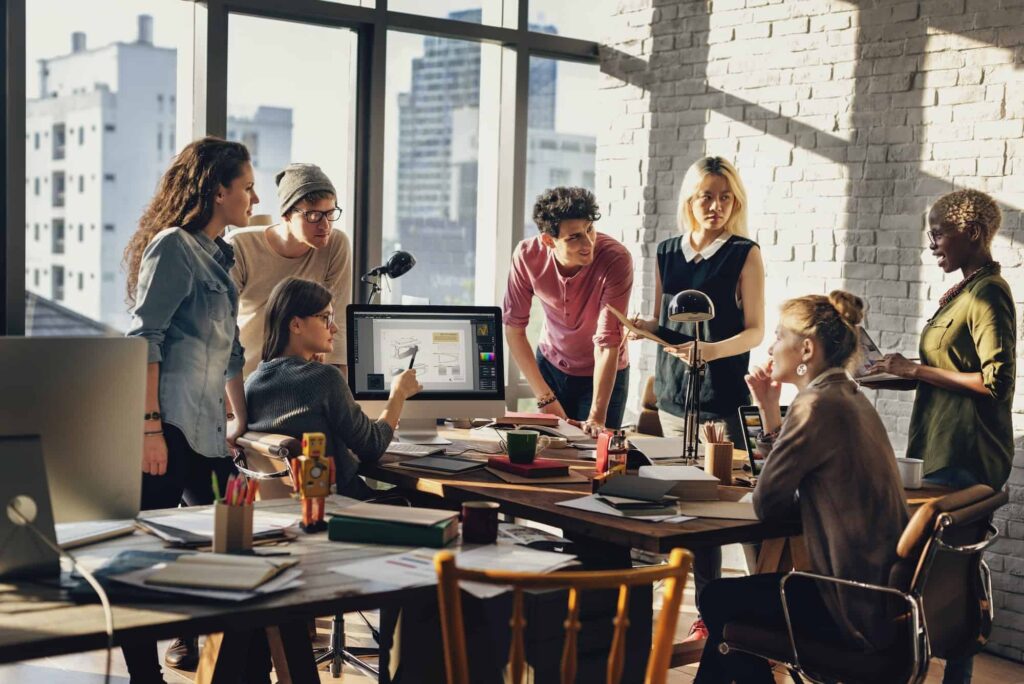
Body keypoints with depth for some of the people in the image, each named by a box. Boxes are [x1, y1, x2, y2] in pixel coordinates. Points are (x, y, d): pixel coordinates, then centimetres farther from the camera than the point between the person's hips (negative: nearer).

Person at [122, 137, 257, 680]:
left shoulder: (219, 254, 17)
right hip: (169, 427, -9)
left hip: (206, 428, 9)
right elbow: (144, 339, -17)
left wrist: (240, 417, 21)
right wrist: (149, 426, -22)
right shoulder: (173, 246, -10)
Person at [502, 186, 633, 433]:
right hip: (550, 365, 2)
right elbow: (513, 328, -15)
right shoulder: (527, 255, -22)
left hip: (602, 373, -2)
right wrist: (545, 398, -17)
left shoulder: (617, 260, -31)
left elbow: (608, 343, -32)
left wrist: (597, 417, -35)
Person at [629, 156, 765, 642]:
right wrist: (642, 327, -4)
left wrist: (710, 350, -22)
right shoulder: (667, 253, 12)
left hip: (724, 396, -5)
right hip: (673, 393, 5)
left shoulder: (745, 254, -2)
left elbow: (754, 331, -5)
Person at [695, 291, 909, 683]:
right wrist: (770, 412, 7)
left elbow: (766, 504, -13)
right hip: (881, 589, 9)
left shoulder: (817, 406, -19)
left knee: (718, 600, 10)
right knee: (734, 593, 23)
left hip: (856, 607, -9)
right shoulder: (849, 397, 11)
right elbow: (790, 482, 14)